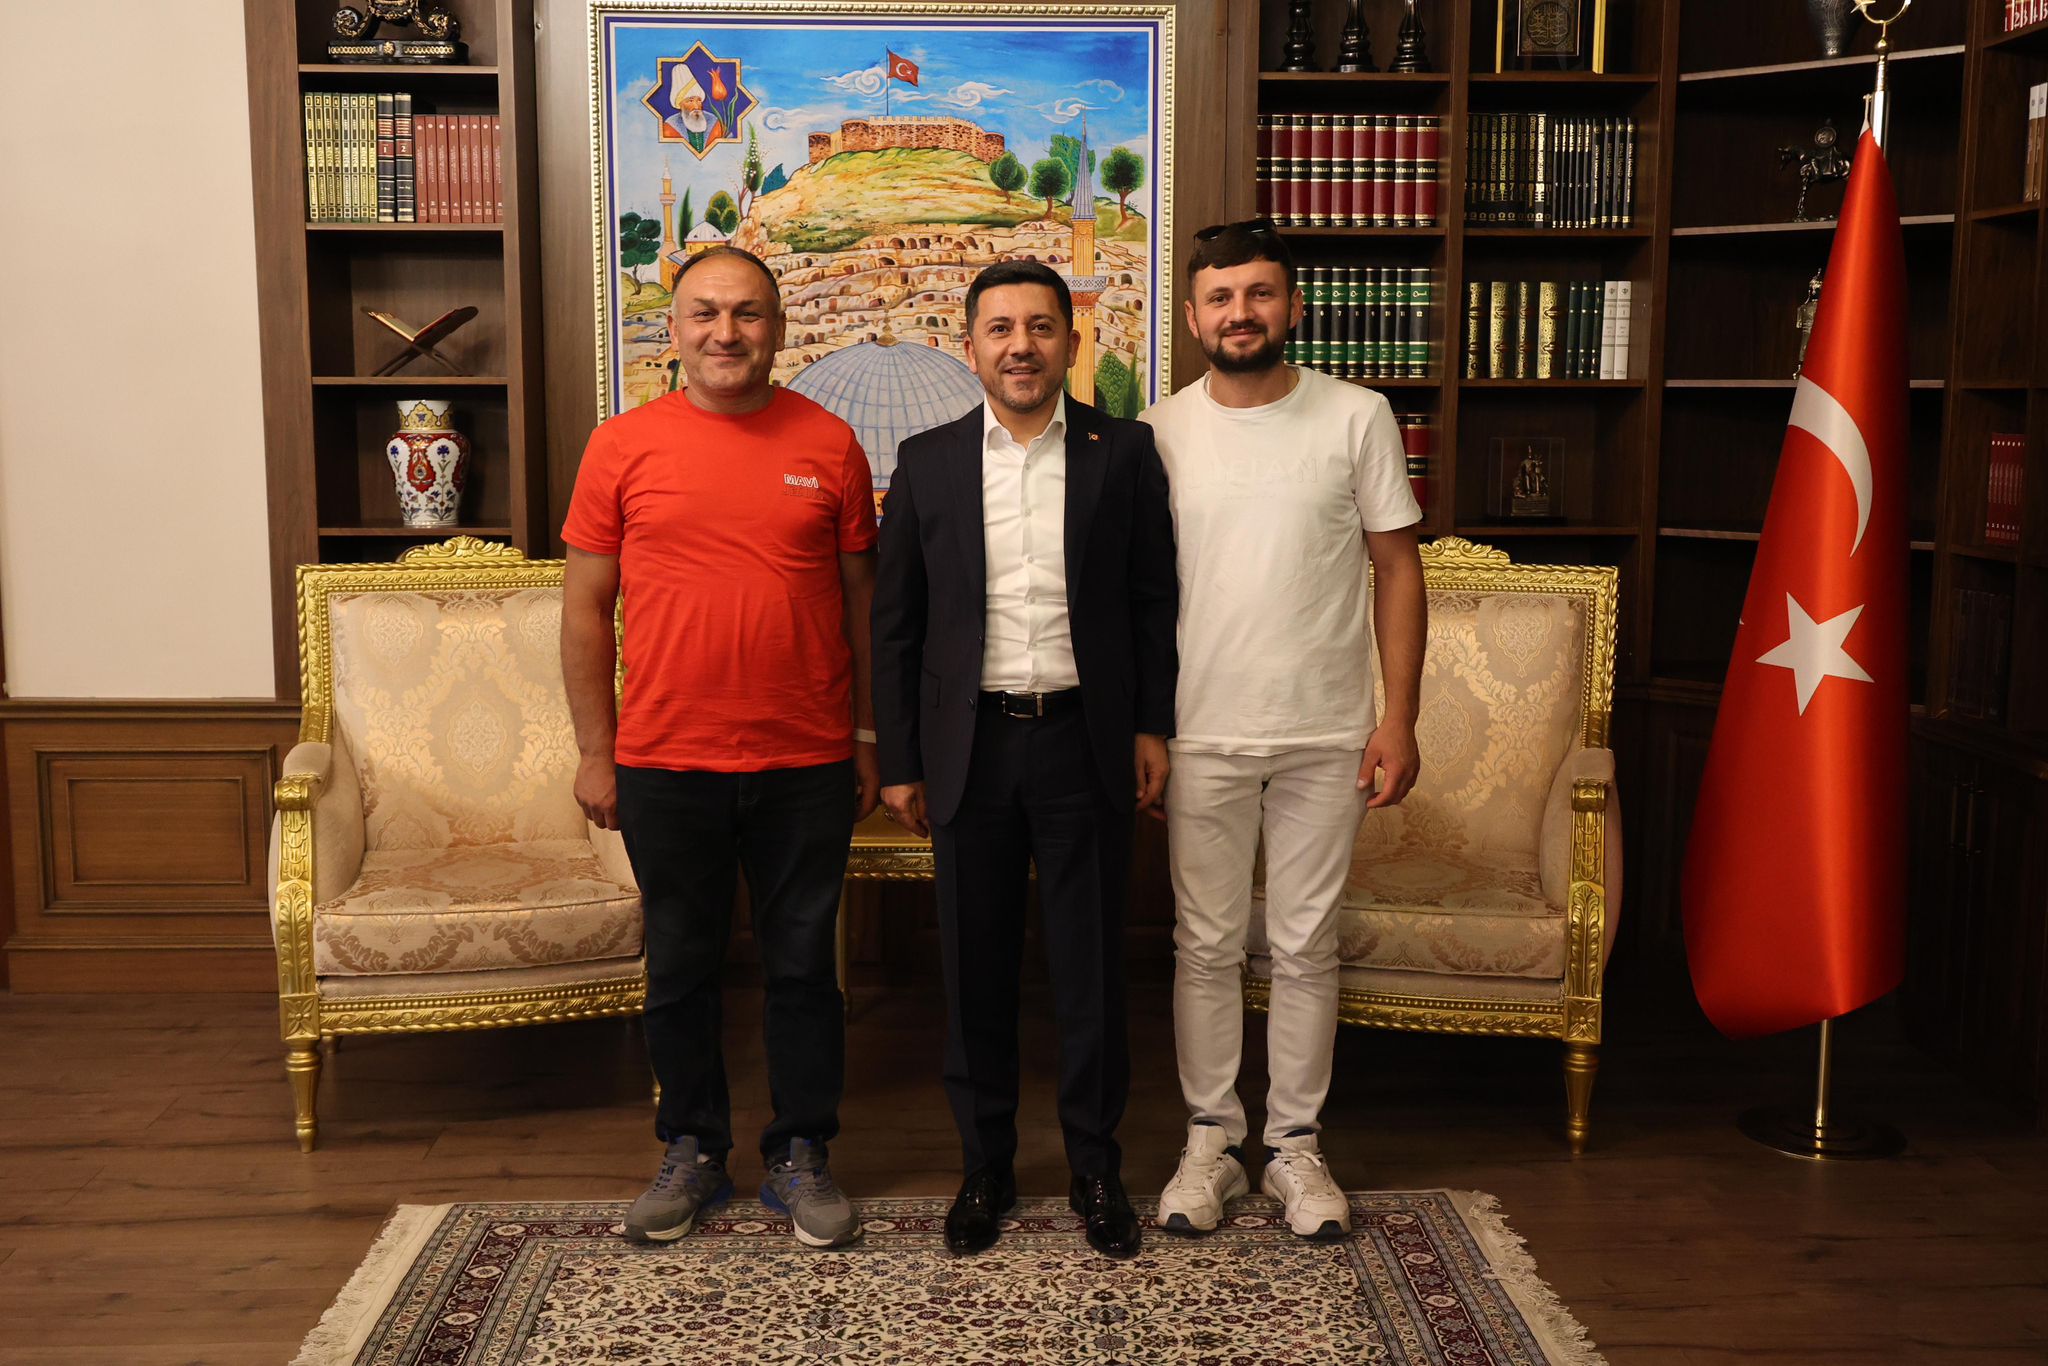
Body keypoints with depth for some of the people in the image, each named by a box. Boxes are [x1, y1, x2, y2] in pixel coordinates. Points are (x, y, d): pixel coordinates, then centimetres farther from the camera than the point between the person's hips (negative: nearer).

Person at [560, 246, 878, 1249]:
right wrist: (595, 751, 1)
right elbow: (584, 608, 3)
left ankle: (801, 1157, 26)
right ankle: (694, 1153, 30)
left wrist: (868, 739, 6)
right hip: (666, 765, 0)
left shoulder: (829, 443, 2)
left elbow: (860, 597, 7)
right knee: (679, 970, 12)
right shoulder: (622, 446, 0)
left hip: (807, 765, 0)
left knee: (803, 969, 11)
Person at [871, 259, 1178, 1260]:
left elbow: (1156, 599, 5)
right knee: (975, 969, 9)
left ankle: (1096, 1168, 22)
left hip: (1084, 738, -1)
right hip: (972, 745, 1)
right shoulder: (927, 462, 4)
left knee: (1090, 966, 7)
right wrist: (899, 761, 3)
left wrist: (1152, 725, 0)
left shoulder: (1123, 452, 2)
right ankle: (984, 1165, 25)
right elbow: (895, 623, 5)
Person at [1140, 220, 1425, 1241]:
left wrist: (1399, 716, -5)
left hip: (1325, 736, 0)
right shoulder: (1160, 432, 1)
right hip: (1201, 735, 1)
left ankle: (1295, 1144, 24)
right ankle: (1210, 1139, 25)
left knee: (1306, 947, 9)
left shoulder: (1356, 418, -1)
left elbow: (1396, 567, 1)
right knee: (1205, 946, 9)